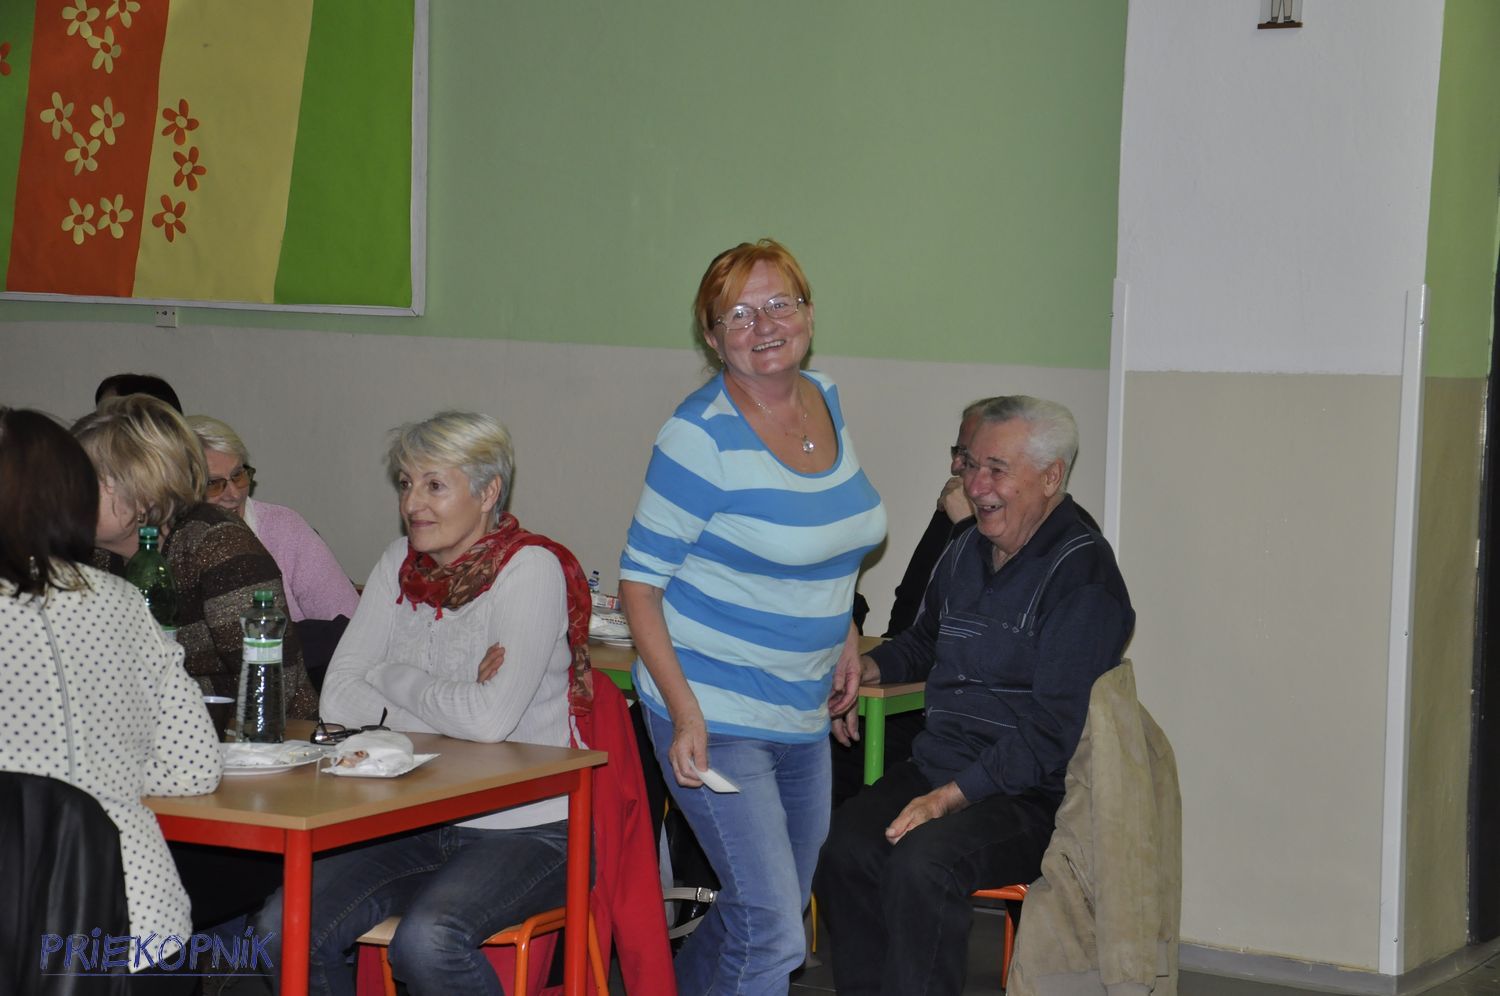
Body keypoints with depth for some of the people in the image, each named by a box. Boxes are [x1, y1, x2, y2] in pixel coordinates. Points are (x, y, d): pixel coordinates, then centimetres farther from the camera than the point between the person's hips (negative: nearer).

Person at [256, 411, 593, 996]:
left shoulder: (530, 569, -10)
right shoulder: (401, 564, 8)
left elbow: (491, 718, -23)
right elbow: (338, 700, 1)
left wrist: (390, 676, -8)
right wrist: (451, 708, -12)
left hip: (521, 831, -6)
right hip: (416, 827, 6)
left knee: (426, 939, -32)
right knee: (286, 928, -16)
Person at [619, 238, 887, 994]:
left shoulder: (825, 402, 4)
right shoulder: (702, 434, -18)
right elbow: (639, 579, -15)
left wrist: (843, 633, 10)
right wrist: (684, 713, -22)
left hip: (802, 712, 8)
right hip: (715, 714, -8)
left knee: (774, 912, 19)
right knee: (772, 931, -12)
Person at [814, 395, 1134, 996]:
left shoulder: (1083, 575, -10)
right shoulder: (965, 551, 15)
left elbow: (1052, 728, -17)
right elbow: (924, 642, 36)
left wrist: (951, 795, -23)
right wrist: (868, 666, 14)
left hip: (1032, 795, -7)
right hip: (937, 768, 7)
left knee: (922, 861, -33)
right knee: (842, 845, -21)